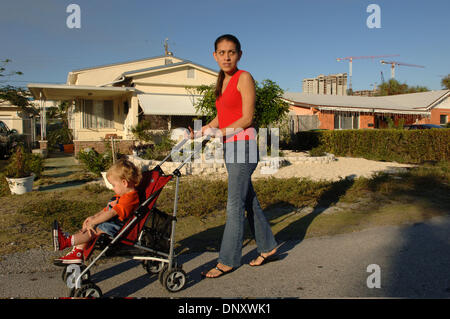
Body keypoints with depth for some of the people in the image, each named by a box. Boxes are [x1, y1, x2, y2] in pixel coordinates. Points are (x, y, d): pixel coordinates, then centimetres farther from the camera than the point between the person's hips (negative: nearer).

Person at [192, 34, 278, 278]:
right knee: (248, 201, 14)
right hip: (229, 148, 9)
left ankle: (228, 261, 6)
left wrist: (219, 132, -20)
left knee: (235, 205, -4)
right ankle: (268, 248, 27)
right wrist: (198, 132, 8)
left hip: (243, 145, -9)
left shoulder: (244, 78, -7)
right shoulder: (223, 82, 17)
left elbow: (247, 118, -13)